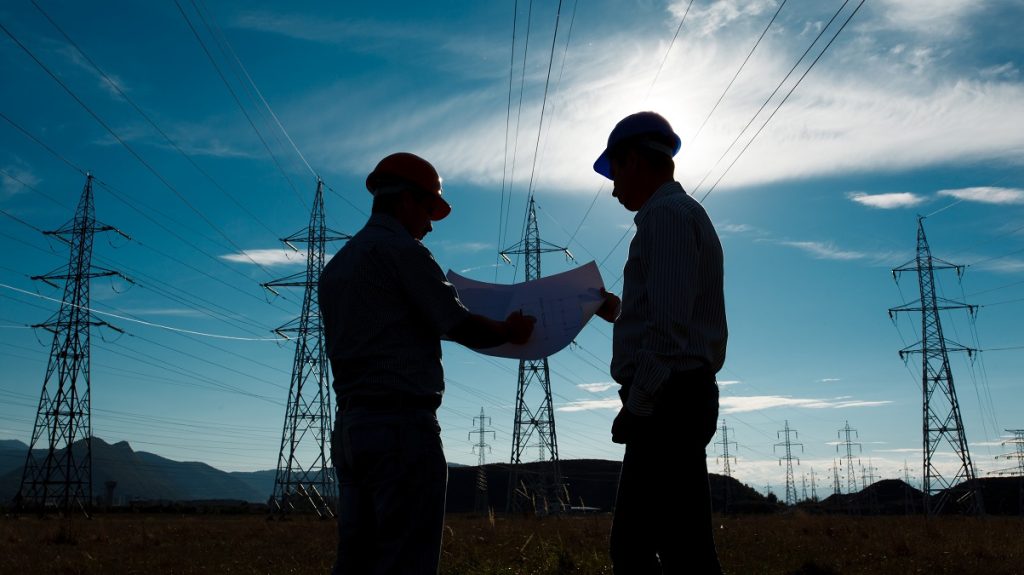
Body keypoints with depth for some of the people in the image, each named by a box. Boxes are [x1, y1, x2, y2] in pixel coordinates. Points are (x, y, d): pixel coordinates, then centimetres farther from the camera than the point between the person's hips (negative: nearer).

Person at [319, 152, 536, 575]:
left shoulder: (336, 266, 20)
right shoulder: (402, 251, -6)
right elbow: (463, 328, -9)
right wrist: (509, 331, 9)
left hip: (350, 428, 9)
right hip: (402, 425, -9)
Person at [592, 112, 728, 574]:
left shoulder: (666, 215, -8)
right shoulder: (683, 213, 24)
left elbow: (671, 325, -20)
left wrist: (637, 404, -19)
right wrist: (621, 312, 25)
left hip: (666, 403, -11)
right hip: (679, 401, 11)